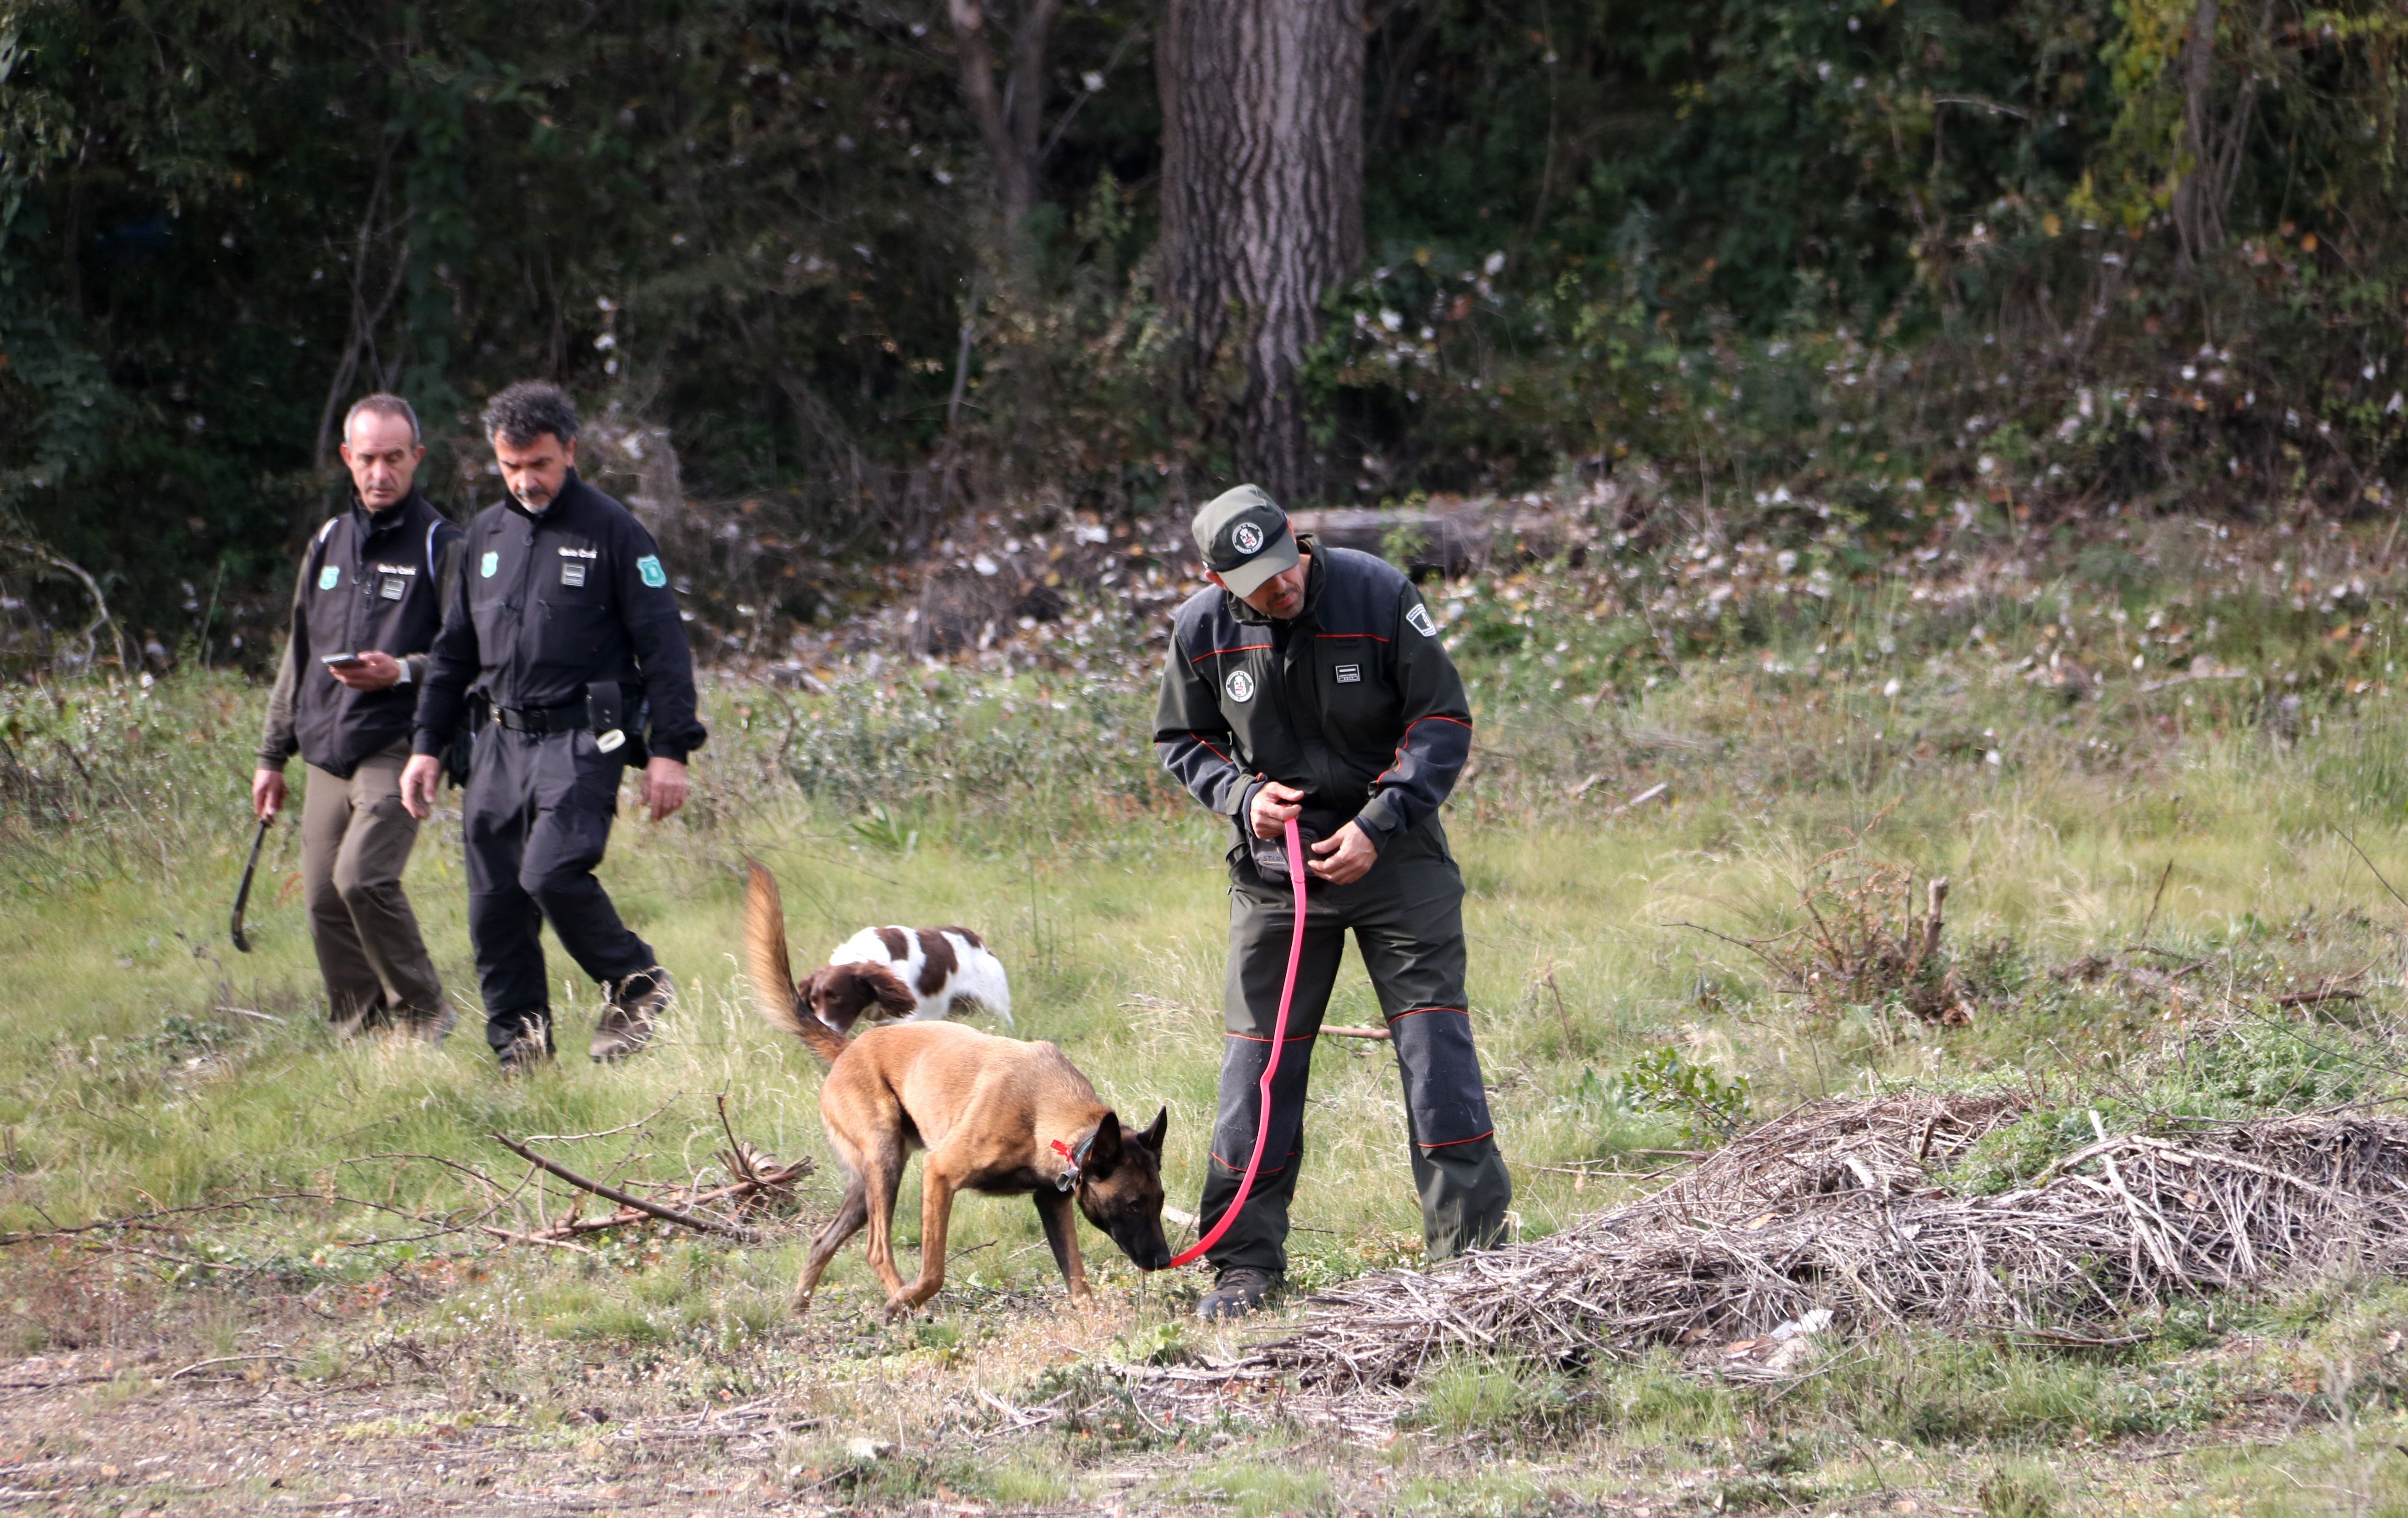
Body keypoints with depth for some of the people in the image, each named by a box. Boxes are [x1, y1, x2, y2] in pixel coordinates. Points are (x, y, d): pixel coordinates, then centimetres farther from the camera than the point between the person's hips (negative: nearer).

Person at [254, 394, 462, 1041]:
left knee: (363, 878, -22)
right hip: (326, 753, 6)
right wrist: (273, 755, 22)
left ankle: (423, 1014, -6)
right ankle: (361, 1038, 10)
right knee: (324, 901, 1)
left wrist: (402, 671, -22)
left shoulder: (440, 546, -1)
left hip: (398, 749, -6)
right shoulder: (329, 543, 18)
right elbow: (299, 655, 24)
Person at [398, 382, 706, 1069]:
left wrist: (669, 750, -10)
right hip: (503, 740, 6)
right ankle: (518, 1049, 9)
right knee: (495, 904, 1)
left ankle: (635, 983, -2)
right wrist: (428, 745, 18)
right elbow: (454, 650, 23)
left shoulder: (612, 531, -2)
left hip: (583, 736, -6)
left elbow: (663, 645, -4)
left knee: (553, 871, -24)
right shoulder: (487, 535, 15)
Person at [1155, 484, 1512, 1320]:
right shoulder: (1202, 630, -5)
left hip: (1393, 852, -2)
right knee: (1260, 1054, 2)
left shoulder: (1378, 595, -13)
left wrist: (1378, 827, -17)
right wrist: (1241, 794, -11)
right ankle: (1246, 1260, 11)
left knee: (1433, 1029, -9)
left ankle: (1472, 1241, -5)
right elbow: (1183, 741, 10)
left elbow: (1444, 721, -8)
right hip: (1276, 865, 2)